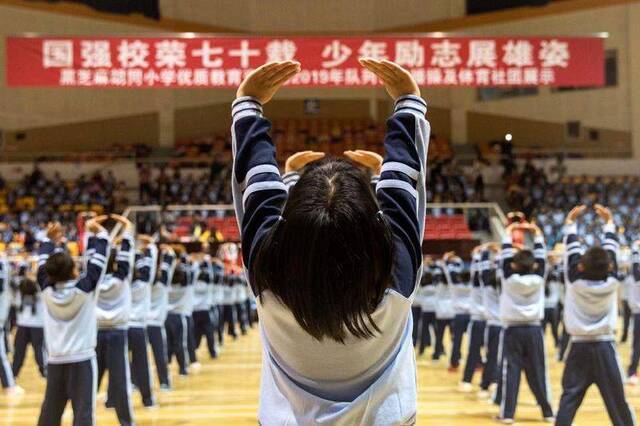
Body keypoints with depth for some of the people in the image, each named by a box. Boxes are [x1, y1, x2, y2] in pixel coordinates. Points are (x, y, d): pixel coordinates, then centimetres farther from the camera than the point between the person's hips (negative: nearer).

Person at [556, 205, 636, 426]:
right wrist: (609, 222, 16)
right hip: (605, 347, 0)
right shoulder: (611, 281, -9)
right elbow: (612, 248, 4)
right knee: (617, 401, 3)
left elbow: (572, 249, 1)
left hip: (579, 348, 0)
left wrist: (570, 222, 13)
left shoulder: (575, 281, -10)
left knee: (568, 398, 3)